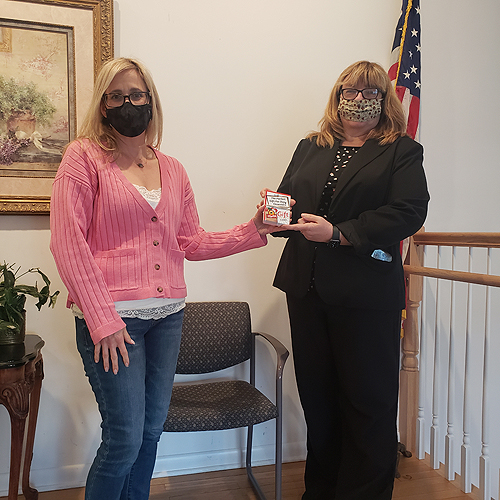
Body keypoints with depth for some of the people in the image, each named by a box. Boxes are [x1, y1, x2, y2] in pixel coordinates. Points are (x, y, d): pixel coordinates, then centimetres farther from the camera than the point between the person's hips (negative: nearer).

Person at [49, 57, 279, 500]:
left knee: (151, 430, 14)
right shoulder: (84, 156, -1)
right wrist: (102, 321, -14)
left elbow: (191, 243, 12)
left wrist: (254, 229, 2)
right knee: (125, 439, 0)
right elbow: (68, 243, -8)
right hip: (112, 317, -5)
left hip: (168, 314, 5)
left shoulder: (171, 169, 13)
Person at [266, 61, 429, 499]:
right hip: (307, 290, 5)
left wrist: (338, 233, -19)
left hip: (367, 296, -4)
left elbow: (409, 212, -11)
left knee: (368, 401, 6)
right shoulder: (310, 148, 17)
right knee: (317, 396, 15)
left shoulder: (402, 151, 3)